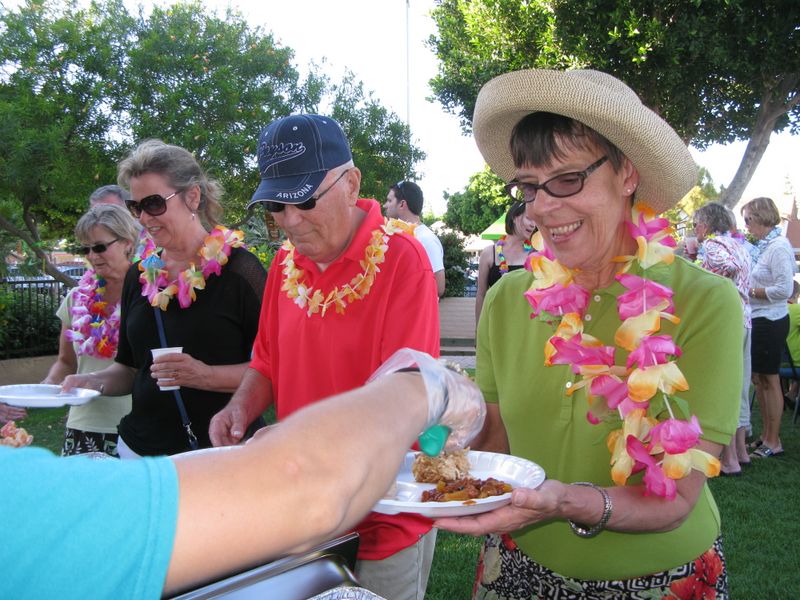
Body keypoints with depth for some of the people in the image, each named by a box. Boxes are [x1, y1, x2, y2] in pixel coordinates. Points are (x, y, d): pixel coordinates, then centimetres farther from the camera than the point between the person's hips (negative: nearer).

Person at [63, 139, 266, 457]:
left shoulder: (238, 269, -12)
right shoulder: (140, 275, 8)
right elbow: (131, 367, 17)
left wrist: (207, 375, -25)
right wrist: (93, 381, -2)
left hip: (219, 450, -5)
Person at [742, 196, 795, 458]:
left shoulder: (779, 246, -16)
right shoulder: (762, 245, 10)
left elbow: (784, 289, -22)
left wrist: (750, 291, -16)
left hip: (770, 322, -9)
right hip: (758, 320, 9)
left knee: (769, 380, 0)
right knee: (758, 379, 14)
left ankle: (773, 442, 11)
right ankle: (765, 436, 24)